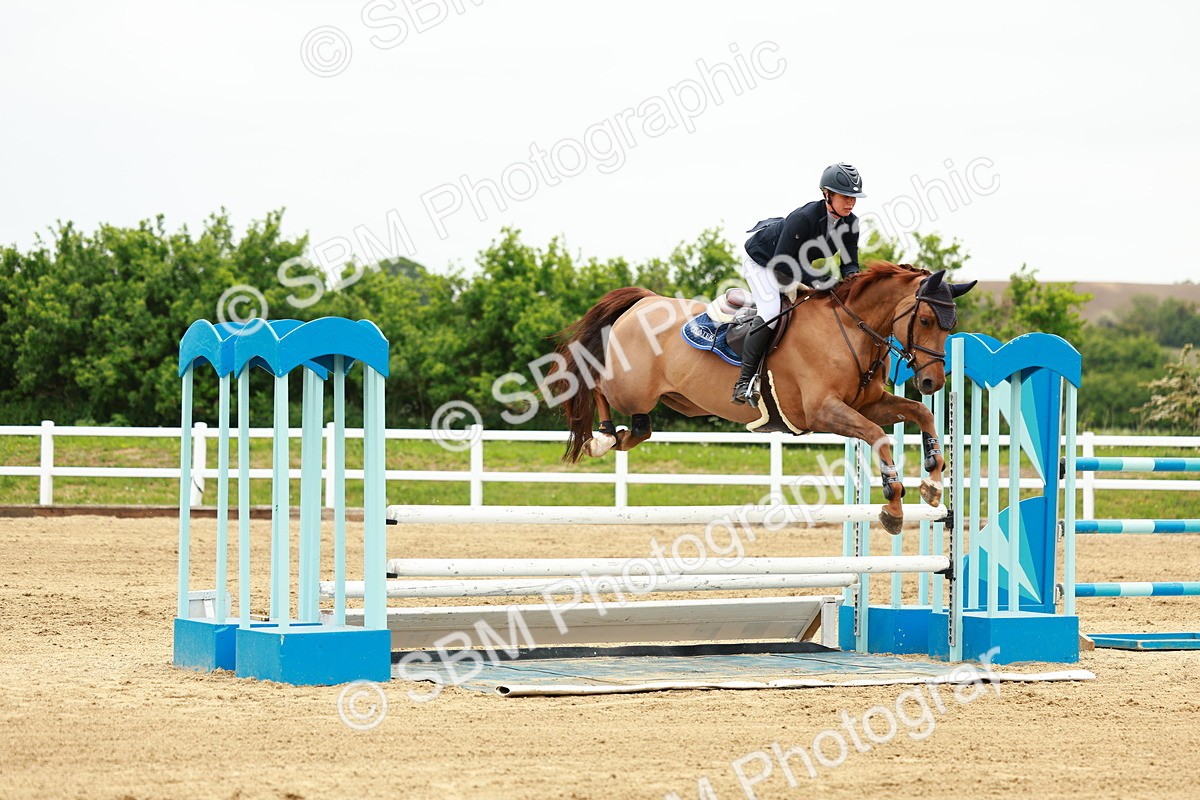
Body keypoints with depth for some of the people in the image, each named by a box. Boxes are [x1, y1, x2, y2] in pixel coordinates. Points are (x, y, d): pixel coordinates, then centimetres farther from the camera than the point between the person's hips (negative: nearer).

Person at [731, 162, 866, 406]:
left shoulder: (850, 223, -16)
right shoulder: (803, 218, -38)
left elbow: (850, 262, -9)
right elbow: (780, 263, -35)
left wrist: (851, 277, -33)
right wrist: (814, 281, -42)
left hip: (794, 264, 9)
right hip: (762, 260, -8)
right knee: (771, 312, -27)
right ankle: (744, 382, -22)